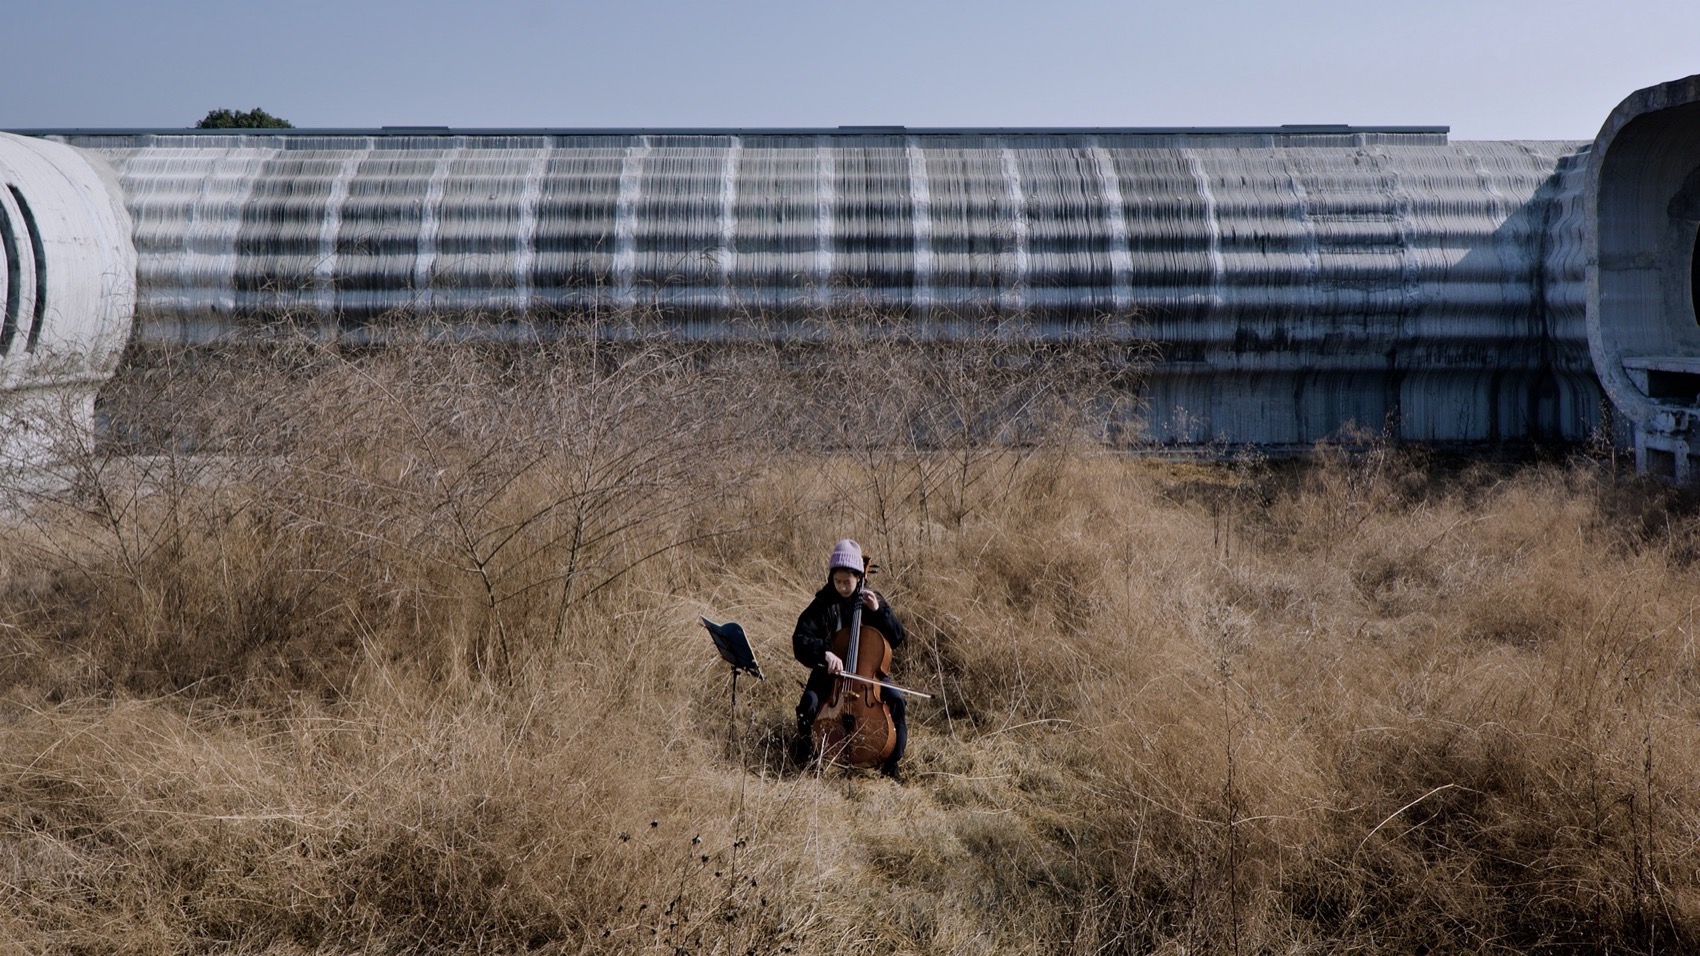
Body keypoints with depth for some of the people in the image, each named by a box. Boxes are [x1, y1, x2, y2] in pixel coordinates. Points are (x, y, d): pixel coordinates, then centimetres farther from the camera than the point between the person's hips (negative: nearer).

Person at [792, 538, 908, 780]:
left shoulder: (871, 599, 1)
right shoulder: (823, 604, -6)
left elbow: (897, 638, -1)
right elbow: (800, 641, -16)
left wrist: (878, 611, -16)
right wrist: (824, 653, -36)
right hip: (829, 671, -1)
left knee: (896, 700, -25)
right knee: (809, 704, -29)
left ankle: (891, 764, -9)